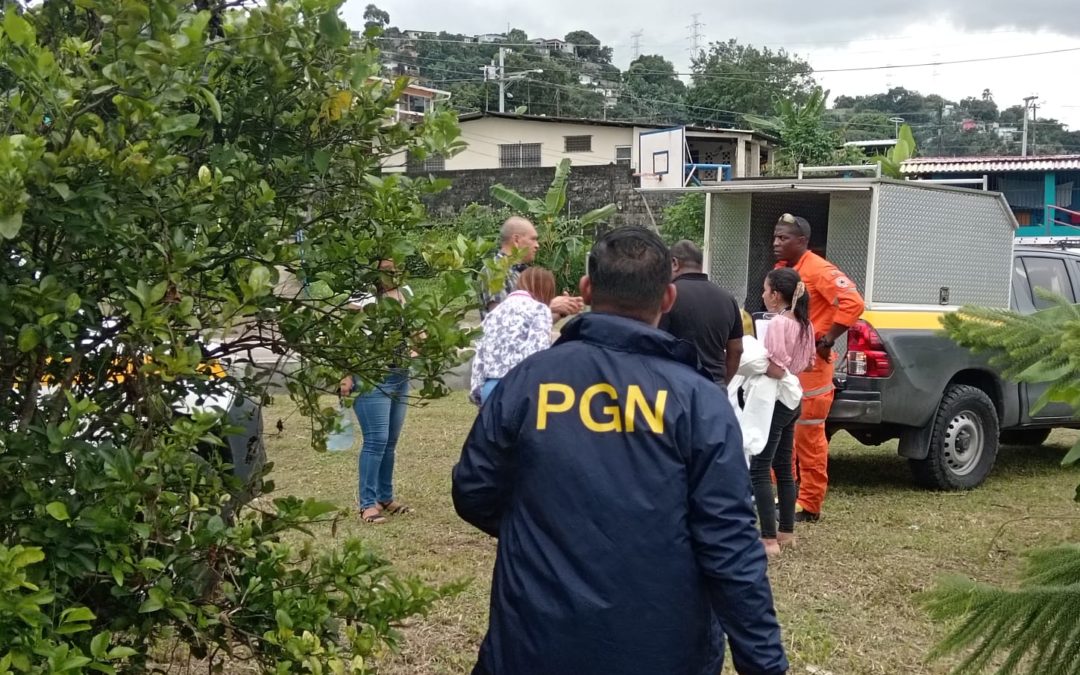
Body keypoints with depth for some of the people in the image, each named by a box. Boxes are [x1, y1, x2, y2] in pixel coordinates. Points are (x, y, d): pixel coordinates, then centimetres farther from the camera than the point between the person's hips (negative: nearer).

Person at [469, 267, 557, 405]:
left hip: (490, 387, 7)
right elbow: (538, 351, -9)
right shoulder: (539, 309, 4)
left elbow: (480, 354, 18)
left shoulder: (495, 311, 23)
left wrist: (476, 390, 19)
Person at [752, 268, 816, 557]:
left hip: (775, 400, -9)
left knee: (760, 469, -7)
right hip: (792, 399, 9)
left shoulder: (778, 323, -19)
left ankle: (769, 539, -10)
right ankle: (787, 532, 22)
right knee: (783, 467, 16)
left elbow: (776, 370, -22)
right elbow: (807, 363, 19)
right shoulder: (804, 323, 8)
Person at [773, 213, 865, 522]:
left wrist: (828, 340, -19)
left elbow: (853, 303, -23)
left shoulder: (819, 271, -14)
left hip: (809, 364, -9)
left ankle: (809, 506, 5)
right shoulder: (782, 270, 13)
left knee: (809, 437, -3)